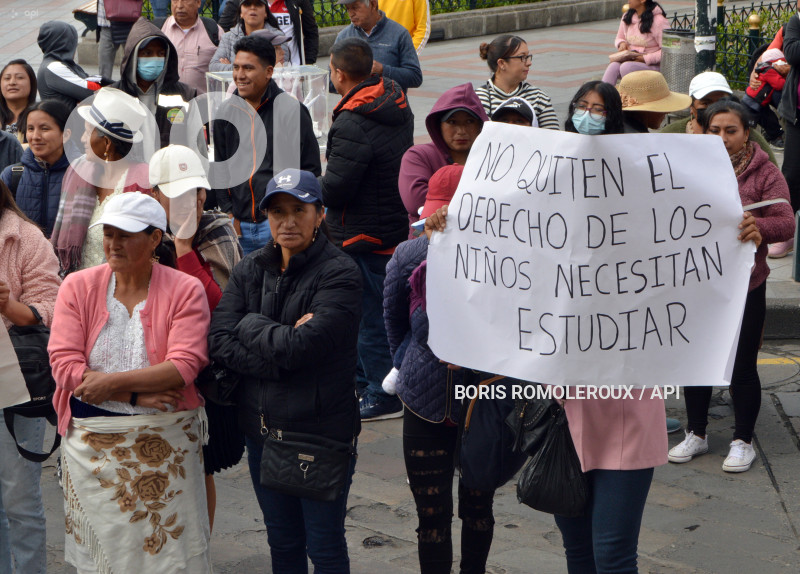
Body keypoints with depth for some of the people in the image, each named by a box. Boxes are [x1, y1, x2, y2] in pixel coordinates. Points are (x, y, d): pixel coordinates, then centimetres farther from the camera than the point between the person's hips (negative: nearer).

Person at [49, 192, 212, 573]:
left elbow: (183, 367, -13)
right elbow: (64, 364, -7)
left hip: (166, 443, -1)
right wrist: (136, 395, -15)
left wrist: (113, 382, -20)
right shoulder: (78, 287, 2)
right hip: (92, 441, 2)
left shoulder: (185, 291, -3)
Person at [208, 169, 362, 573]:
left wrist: (251, 324, -9)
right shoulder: (250, 270, 5)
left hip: (322, 430, -5)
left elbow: (301, 348, -24)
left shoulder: (340, 274, -13)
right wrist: (281, 338, -18)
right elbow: (218, 342, -7)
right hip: (262, 429, 5)